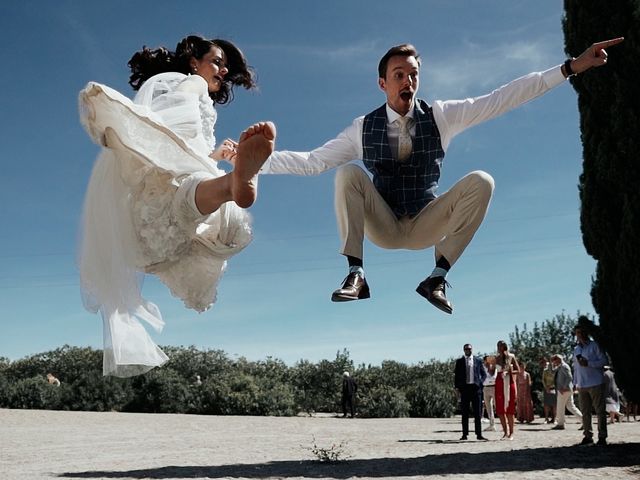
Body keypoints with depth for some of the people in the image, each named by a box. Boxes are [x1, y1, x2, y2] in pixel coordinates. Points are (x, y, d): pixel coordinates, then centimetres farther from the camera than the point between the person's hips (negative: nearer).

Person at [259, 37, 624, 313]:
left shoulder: (442, 116, -3)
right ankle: (356, 274, -24)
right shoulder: (364, 128, -3)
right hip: (382, 227, 0)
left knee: (481, 181, -23)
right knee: (348, 172, -24)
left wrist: (570, 68, -14)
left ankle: (438, 276, -19)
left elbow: (501, 100, -8)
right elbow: (313, 162, -1)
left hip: (426, 227, 1)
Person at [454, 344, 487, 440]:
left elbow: (483, 374, 13)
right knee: (465, 413, 3)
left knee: (477, 412, -1)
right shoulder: (459, 361, 9)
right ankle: (465, 434, 6)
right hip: (464, 388, 0)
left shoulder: (478, 360, 10)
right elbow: (456, 375, 8)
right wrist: (457, 388, 0)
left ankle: (479, 434, 2)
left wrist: (480, 383, -3)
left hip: (476, 387, 0)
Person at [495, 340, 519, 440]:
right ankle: (505, 432, 9)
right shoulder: (497, 358, 8)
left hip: (509, 383, -3)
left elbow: (518, 370, -2)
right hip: (499, 383, 3)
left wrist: (508, 372, -14)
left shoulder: (511, 357, 0)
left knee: (509, 409, -3)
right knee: (500, 409, 0)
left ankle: (511, 433, 3)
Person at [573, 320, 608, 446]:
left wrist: (588, 363, -17)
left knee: (600, 410, -2)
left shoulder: (595, 346, -1)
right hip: (582, 385, 5)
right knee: (585, 412, 6)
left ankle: (602, 436, 2)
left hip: (595, 384, -5)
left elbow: (603, 361, -6)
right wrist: (576, 383, 14)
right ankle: (588, 435, 12)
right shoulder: (576, 349, 15)